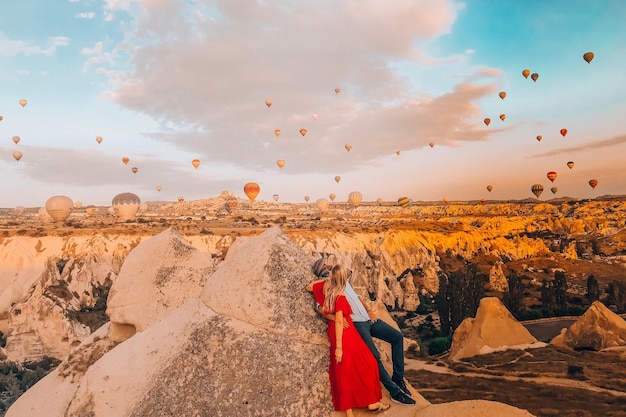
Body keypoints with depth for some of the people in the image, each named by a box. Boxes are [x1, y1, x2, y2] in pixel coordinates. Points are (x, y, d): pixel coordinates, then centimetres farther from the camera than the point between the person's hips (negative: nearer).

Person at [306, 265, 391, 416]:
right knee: (365, 365, 7)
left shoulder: (325, 286, -1)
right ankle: (372, 402, 15)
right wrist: (339, 347, -21)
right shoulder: (340, 296, -21)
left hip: (334, 332, 8)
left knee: (343, 370, 10)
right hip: (345, 333, -8)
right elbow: (339, 321, -22)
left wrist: (324, 279, 21)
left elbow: (309, 287, 19)